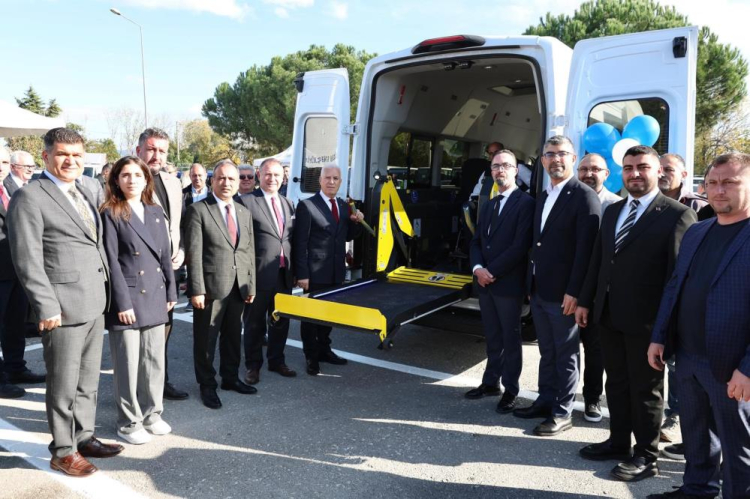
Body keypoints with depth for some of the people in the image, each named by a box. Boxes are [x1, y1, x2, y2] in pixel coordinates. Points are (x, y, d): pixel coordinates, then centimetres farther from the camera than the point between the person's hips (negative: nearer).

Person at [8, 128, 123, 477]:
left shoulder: (83, 194, 14)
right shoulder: (29, 198, -10)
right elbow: (27, 259, -15)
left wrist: (104, 291, 13)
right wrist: (47, 307, -18)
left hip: (94, 304, 8)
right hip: (63, 308, -8)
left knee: (88, 380, 19)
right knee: (63, 385, 6)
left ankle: (84, 437, 33)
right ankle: (63, 451, 22)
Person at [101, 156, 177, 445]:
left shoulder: (155, 212, 11)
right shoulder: (110, 214, -5)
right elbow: (111, 261, -10)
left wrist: (171, 292, 9)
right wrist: (123, 302, -15)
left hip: (155, 297, 5)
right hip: (127, 298, -5)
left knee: (154, 359, 11)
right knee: (128, 363, 3)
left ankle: (151, 413, 26)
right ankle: (128, 422, 18)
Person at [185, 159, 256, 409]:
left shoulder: (244, 212, 12)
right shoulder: (198, 210, -6)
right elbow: (194, 253, -11)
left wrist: (251, 285, 10)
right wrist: (196, 290, -16)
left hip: (238, 287, 6)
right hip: (211, 286, -5)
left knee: (233, 335, 17)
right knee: (206, 339, 6)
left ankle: (230, 377, 34)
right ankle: (207, 385, 22)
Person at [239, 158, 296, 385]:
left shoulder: (288, 204, 12)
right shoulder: (247, 201, -8)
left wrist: (294, 270, 8)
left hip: (284, 274, 6)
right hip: (259, 273, -6)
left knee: (281, 321, 16)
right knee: (255, 323, 9)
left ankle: (277, 361, 33)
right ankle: (253, 366, 24)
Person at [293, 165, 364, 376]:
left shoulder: (344, 206, 9)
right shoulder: (306, 206, -11)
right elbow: (300, 243, -13)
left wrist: (356, 222, -3)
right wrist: (302, 274, -17)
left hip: (336, 272, 6)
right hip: (315, 272, -6)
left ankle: (324, 350, 35)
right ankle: (311, 357, 21)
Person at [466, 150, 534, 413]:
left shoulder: (526, 203, -8)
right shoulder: (489, 205, 17)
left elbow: (521, 245, -16)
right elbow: (476, 241, 13)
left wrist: (492, 271, -15)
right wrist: (478, 268, -5)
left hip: (509, 283, -7)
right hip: (484, 282, 7)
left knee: (510, 339, 5)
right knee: (492, 337, 16)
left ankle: (510, 391, 16)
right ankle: (490, 382, 28)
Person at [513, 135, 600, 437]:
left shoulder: (584, 196, -11)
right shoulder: (542, 197, 15)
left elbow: (586, 248, -16)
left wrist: (574, 292, -20)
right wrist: (532, 282, 12)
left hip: (563, 293, -7)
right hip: (538, 289, 8)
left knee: (566, 354, 5)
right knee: (547, 351, 17)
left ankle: (562, 413, 16)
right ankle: (546, 401, 30)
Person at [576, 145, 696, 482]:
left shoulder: (677, 214, -9)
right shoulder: (612, 211, 12)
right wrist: (586, 301, 11)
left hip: (646, 321, -6)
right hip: (609, 316, 6)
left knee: (646, 390, 8)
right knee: (616, 384, 17)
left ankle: (645, 457, 23)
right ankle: (618, 442, 33)